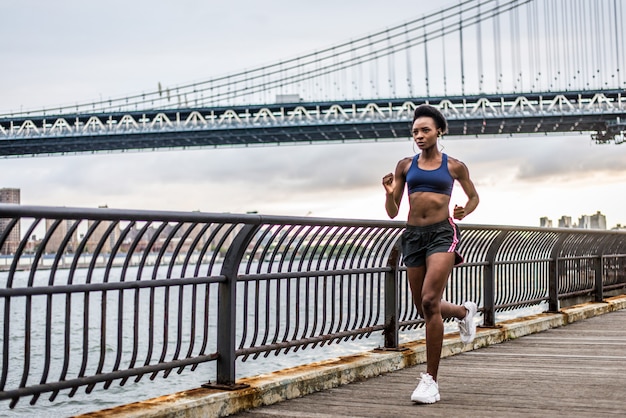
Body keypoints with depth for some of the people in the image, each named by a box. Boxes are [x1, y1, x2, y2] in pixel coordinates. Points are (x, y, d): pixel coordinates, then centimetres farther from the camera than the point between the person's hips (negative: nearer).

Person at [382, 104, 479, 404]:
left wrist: (464, 212, -3)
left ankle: (431, 380, -12)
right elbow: (392, 213, 10)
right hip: (413, 235, 4)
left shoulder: (453, 166, 4)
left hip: (442, 233, -4)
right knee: (424, 310, 11)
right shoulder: (405, 165, 9)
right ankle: (464, 312, 46)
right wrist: (389, 193, -11)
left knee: (429, 301, -20)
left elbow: (473, 196, 19)